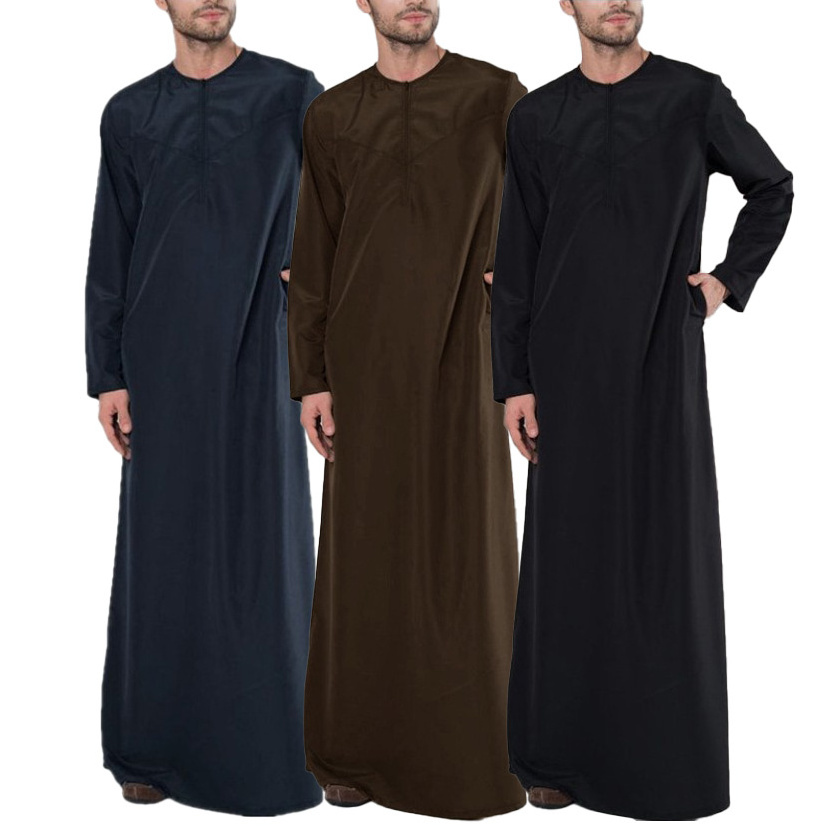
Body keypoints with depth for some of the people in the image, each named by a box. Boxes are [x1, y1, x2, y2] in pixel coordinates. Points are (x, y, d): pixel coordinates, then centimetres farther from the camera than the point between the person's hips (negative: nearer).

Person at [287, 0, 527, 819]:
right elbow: (311, 259, 7)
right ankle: (359, 750, 17)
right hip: (366, 361, 2)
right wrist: (310, 379, 2)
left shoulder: (498, 96, 3)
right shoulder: (331, 115, 8)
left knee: (465, 549, 0)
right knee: (365, 549, 5)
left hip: (462, 360, -1)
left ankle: (473, 749, 12)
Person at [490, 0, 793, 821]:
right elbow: (515, 261, 5)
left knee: (667, 546, -1)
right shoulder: (536, 117, 6)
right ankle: (561, 751, 12)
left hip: (663, 358, -1)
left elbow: (772, 188, 17)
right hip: (568, 363, 1)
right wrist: (514, 382, 0)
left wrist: (732, 278, 4)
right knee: (568, 549, 3)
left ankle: (670, 752, 9)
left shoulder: (696, 96, 2)